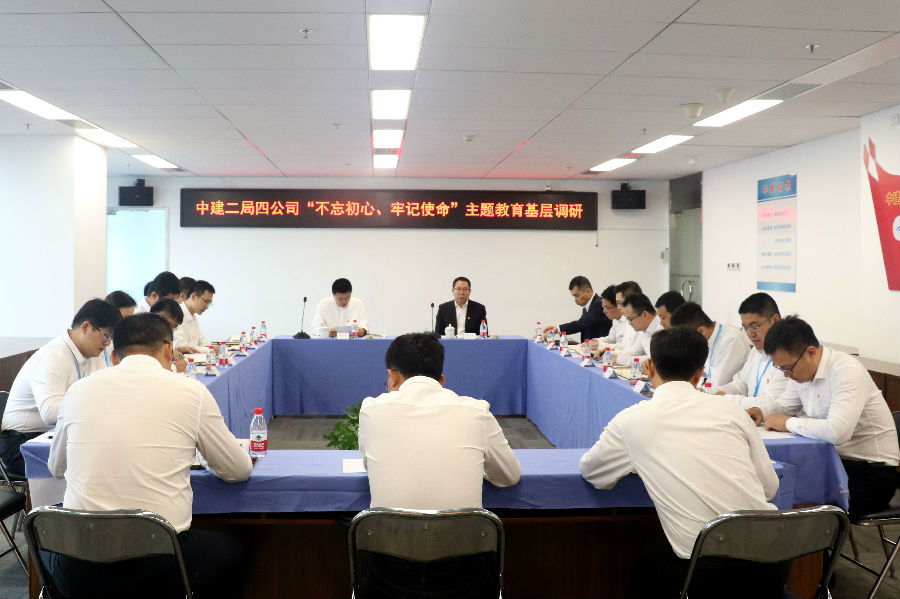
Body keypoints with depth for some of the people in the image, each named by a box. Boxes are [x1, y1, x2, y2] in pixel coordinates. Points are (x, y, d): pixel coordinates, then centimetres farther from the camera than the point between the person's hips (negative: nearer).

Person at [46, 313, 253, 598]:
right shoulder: (191, 392, -4)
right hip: (160, 568, -3)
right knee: (229, 549, 27)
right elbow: (239, 471, 6)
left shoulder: (78, 390, 4)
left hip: (77, 574, 3)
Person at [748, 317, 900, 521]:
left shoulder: (847, 371, -23)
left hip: (871, 472, -8)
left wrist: (788, 423, -21)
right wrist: (759, 412, -2)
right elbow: (783, 404, 21)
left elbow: (838, 432, -35)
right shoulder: (801, 369, 3)